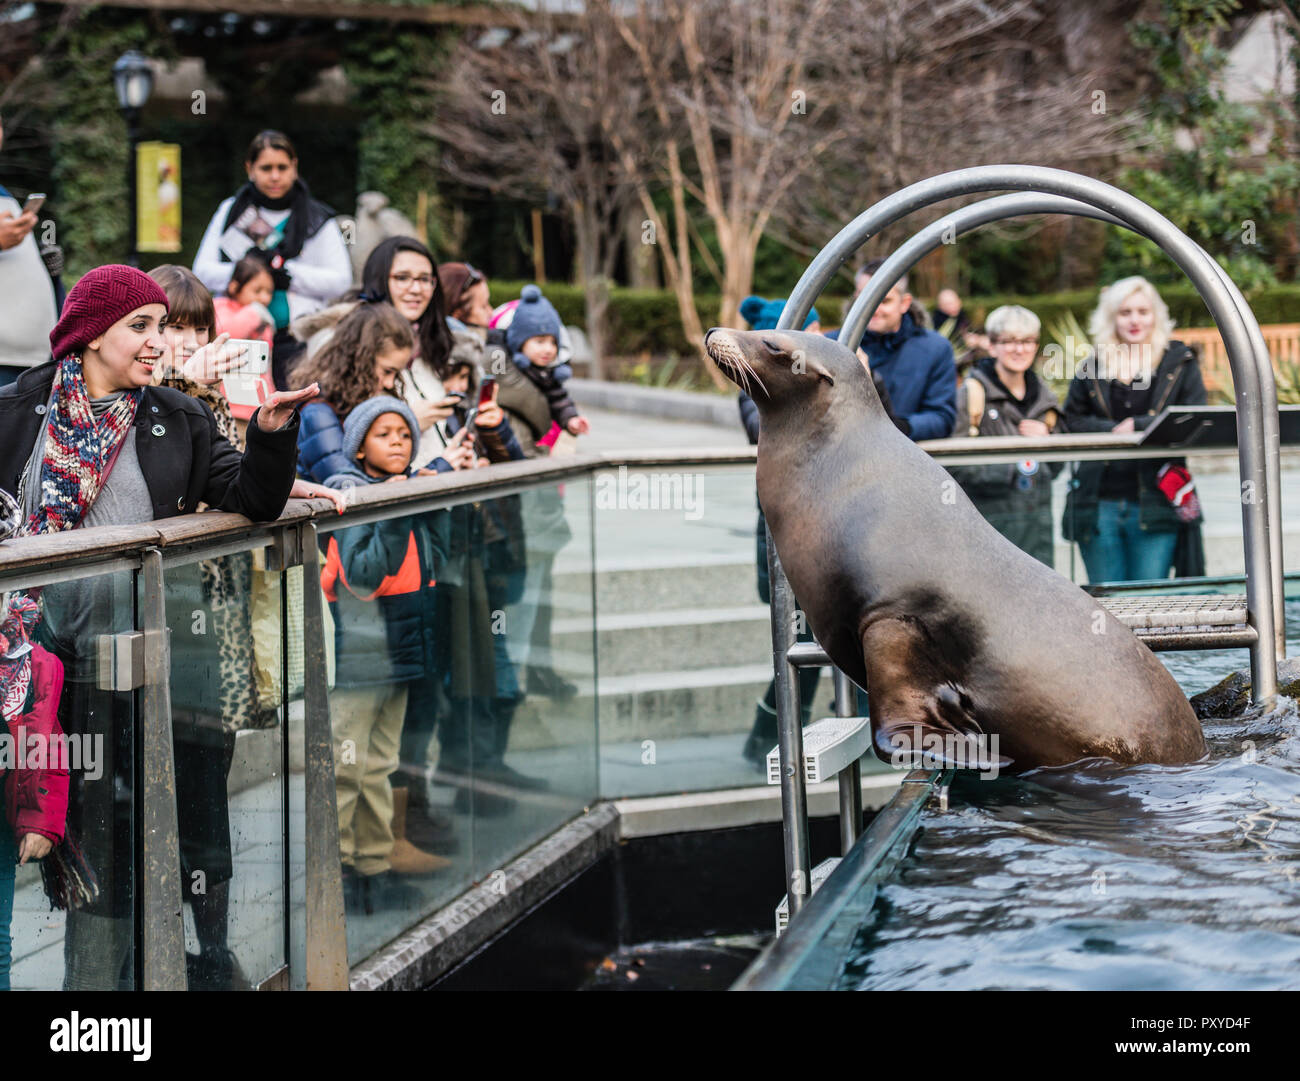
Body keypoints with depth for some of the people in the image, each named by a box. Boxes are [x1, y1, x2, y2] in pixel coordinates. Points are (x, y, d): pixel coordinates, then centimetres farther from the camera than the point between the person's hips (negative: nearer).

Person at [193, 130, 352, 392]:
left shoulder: (317, 218, 7)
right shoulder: (231, 211, 14)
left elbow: (341, 281, -1)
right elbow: (202, 271, 9)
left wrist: (285, 271, -11)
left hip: (295, 340, -2)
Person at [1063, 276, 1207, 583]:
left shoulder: (1180, 363, 5)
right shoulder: (1092, 367, 11)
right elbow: (1071, 420, 8)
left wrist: (1138, 428, -12)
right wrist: (1112, 431, -9)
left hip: (1155, 503, -2)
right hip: (1099, 505, 2)